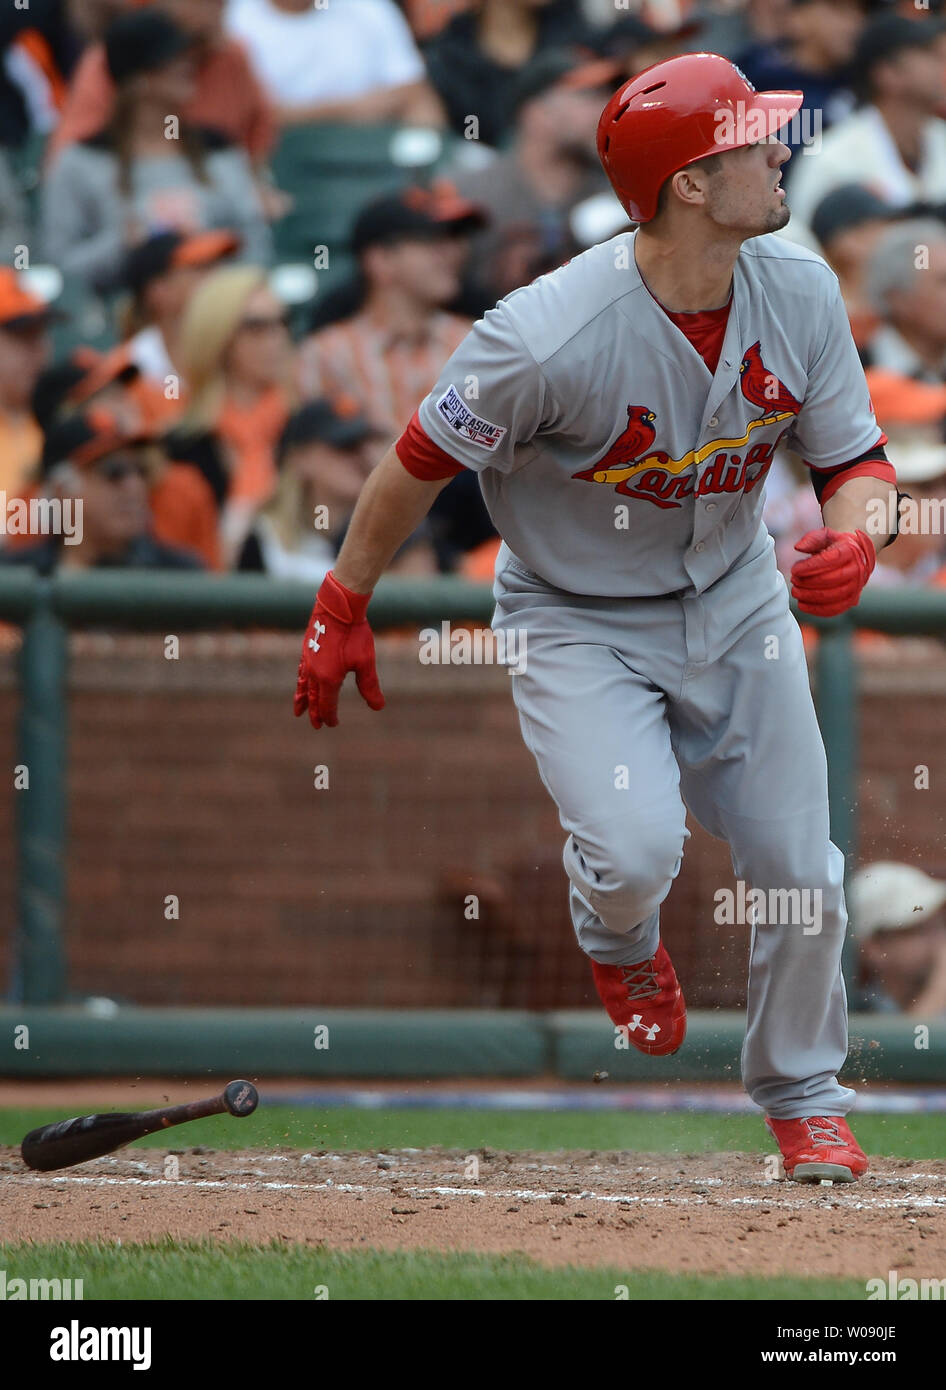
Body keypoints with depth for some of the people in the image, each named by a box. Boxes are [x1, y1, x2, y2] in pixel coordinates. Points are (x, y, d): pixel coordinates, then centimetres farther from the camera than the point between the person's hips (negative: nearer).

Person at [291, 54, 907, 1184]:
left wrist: (852, 541, -24)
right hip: (577, 618, -5)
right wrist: (342, 610, -7)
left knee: (800, 869, 4)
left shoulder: (801, 294, -13)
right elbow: (422, 460, -16)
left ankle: (803, 1096, 30)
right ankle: (618, 942, 16)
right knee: (636, 848, -24)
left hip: (736, 601, 5)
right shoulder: (551, 338, -31)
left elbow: (856, 456, -1)